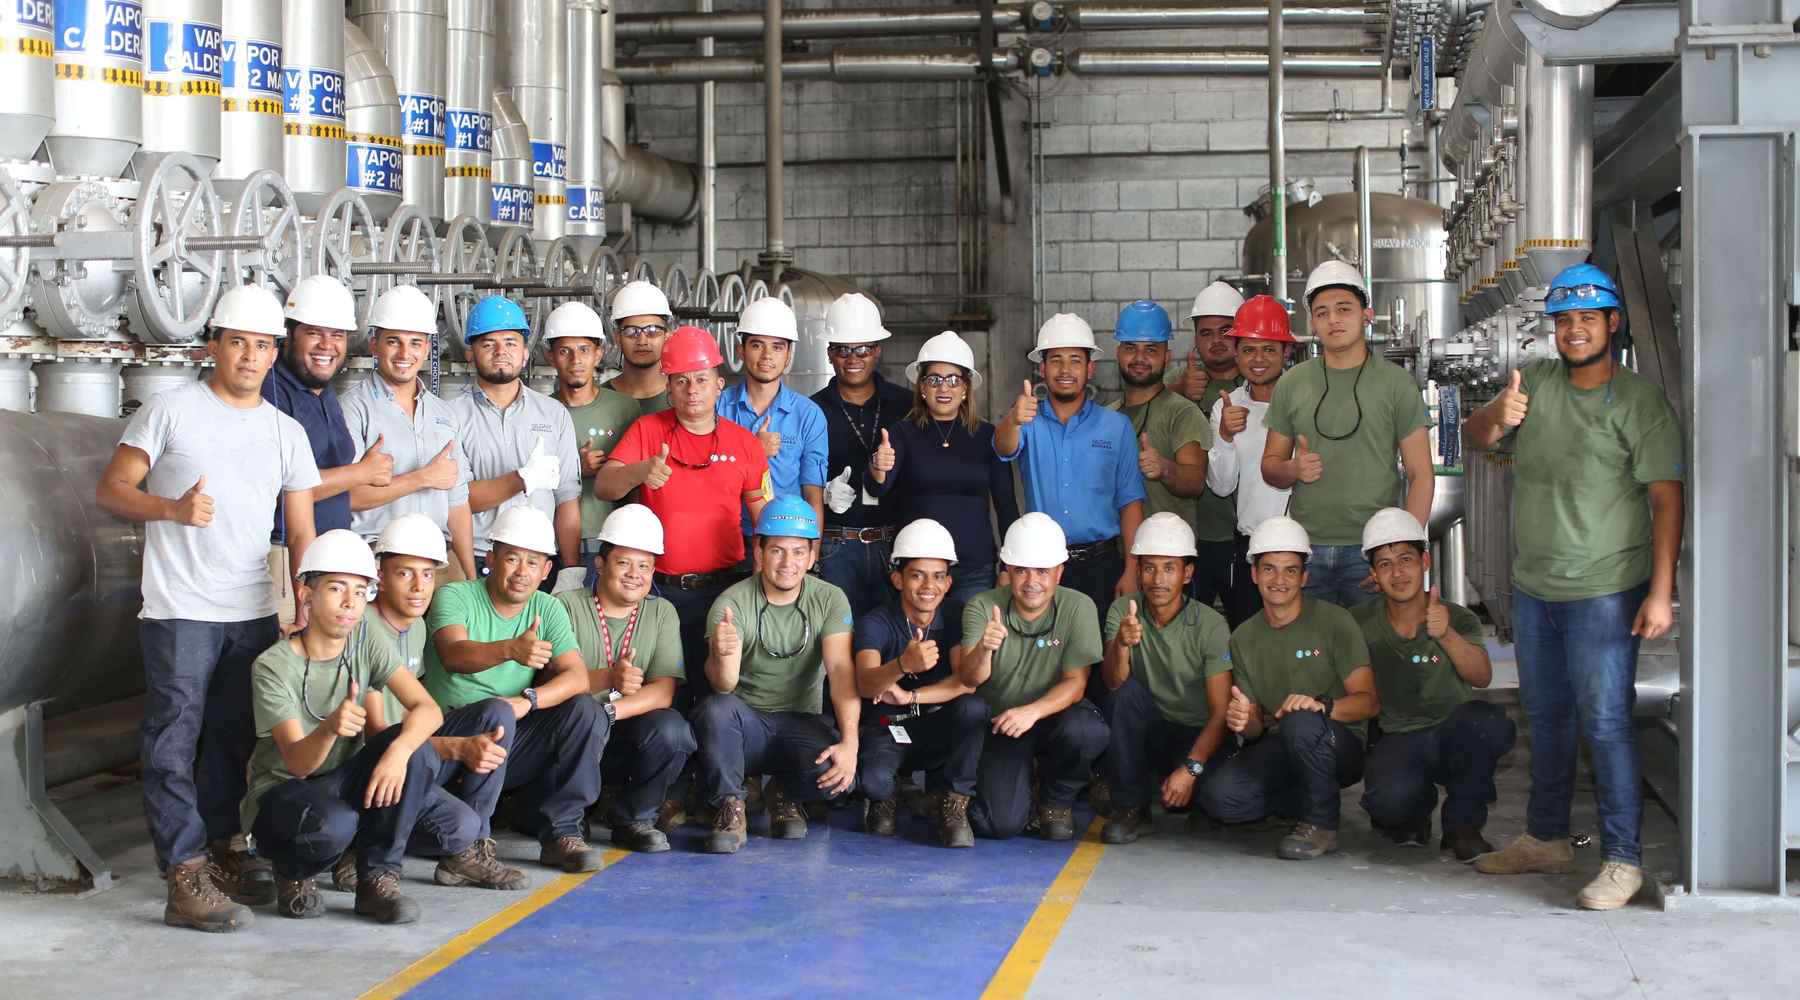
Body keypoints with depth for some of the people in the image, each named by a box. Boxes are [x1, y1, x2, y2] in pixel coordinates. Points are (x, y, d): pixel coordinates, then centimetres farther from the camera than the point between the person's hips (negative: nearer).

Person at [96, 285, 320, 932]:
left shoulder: (287, 433, 12)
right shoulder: (170, 411, 1)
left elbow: (301, 533, 11)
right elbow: (111, 488, -1)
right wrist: (172, 508, -19)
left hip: (255, 612, 5)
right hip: (179, 611, -4)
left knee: (232, 740, 12)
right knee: (175, 744, -6)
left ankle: (218, 848, 25)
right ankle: (185, 878, -7)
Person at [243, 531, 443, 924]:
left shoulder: (368, 652, -4)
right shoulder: (273, 666, -17)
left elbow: (428, 709, -18)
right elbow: (297, 762, -25)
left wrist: (398, 750, -40)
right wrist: (330, 728, -48)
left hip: (338, 786, 5)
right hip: (279, 793, -5)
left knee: (419, 751, -23)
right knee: (333, 824, -39)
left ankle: (377, 879, -11)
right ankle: (293, 875, -1)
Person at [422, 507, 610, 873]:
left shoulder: (548, 609, 8)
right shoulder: (454, 597, -6)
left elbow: (576, 677, -7)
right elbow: (454, 655, -28)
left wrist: (528, 700, -26)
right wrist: (509, 650, -49)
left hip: (514, 746, 5)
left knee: (586, 710, -18)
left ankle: (559, 831, -16)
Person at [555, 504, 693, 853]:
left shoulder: (661, 612, 7)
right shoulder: (566, 605, -1)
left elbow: (663, 692, -7)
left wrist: (609, 710, -24)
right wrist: (608, 679, -33)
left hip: (626, 739, 3)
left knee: (671, 728, -29)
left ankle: (633, 818, -4)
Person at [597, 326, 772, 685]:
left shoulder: (744, 442, 6)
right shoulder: (647, 430, 3)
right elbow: (602, 487, -8)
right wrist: (639, 472, -29)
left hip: (722, 588, 1)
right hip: (659, 588, -1)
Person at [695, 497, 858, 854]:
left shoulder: (829, 600, -3)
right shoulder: (732, 603, -10)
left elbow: (840, 670, -15)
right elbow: (724, 686, -22)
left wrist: (849, 741, -31)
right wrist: (722, 656, -48)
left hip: (800, 722, 2)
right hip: (746, 722, -1)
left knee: (839, 773, -30)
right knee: (715, 708, -35)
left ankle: (784, 794, 7)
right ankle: (729, 806, -12)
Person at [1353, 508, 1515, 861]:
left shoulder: (1458, 618, -5)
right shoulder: (1360, 623, -1)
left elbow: (1482, 678, -23)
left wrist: (1447, 636, -41)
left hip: (1454, 739, 0)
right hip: (1398, 742, 0)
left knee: (1488, 721, -35)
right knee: (1389, 799, -35)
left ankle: (1463, 824, -10)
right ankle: (1416, 808, 7)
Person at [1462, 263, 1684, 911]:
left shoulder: (1640, 402, -8)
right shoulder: (1535, 382, 7)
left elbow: (1666, 499, -12)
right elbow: (1474, 438, 2)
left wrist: (1661, 591, -18)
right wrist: (1497, 415, -23)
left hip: (1603, 592, -6)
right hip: (1532, 588, 6)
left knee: (1605, 722, -8)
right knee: (1546, 718, 16)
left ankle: (1622, 859, -2)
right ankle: (1546, 839, 28)